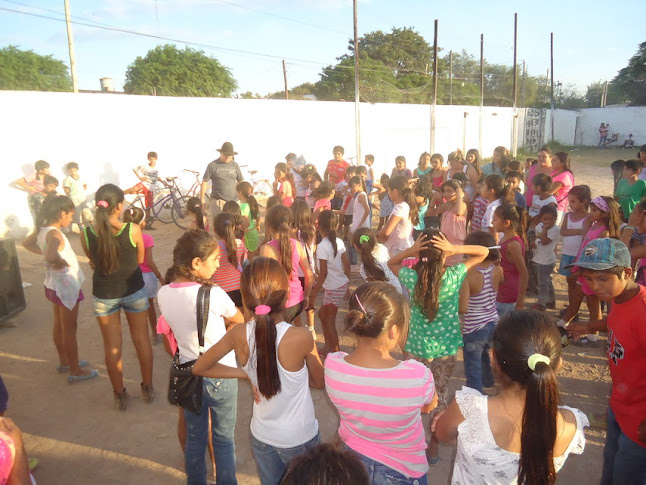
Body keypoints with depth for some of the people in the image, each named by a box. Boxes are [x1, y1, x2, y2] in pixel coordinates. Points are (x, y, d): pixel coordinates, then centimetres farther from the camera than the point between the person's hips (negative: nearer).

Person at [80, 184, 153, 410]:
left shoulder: (86, 234, -14)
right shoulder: (133, 230, -18)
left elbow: (94, 261, 3)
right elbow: (140, 259, -3)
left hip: (103, 294, 1)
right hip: (133, 290, 0)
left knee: (112, 346, 15)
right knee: (141, 339, 18)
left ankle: (120, 395, 28)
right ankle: (148, 388, 31)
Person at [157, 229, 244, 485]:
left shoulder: (163, 294, -10)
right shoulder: (213, 294, -25)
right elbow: (239, 320, -8)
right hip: (221, 375, -4)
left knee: (194, 439, 22)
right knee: (224, 439, 16)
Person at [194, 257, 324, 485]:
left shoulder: (239, 334, -20)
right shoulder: (301, 338, -30)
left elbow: (199, 368, -4)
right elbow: (320, 381, -11)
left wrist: (245, 373, -6)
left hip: (261, 437, 3)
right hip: (299, 439, -3)